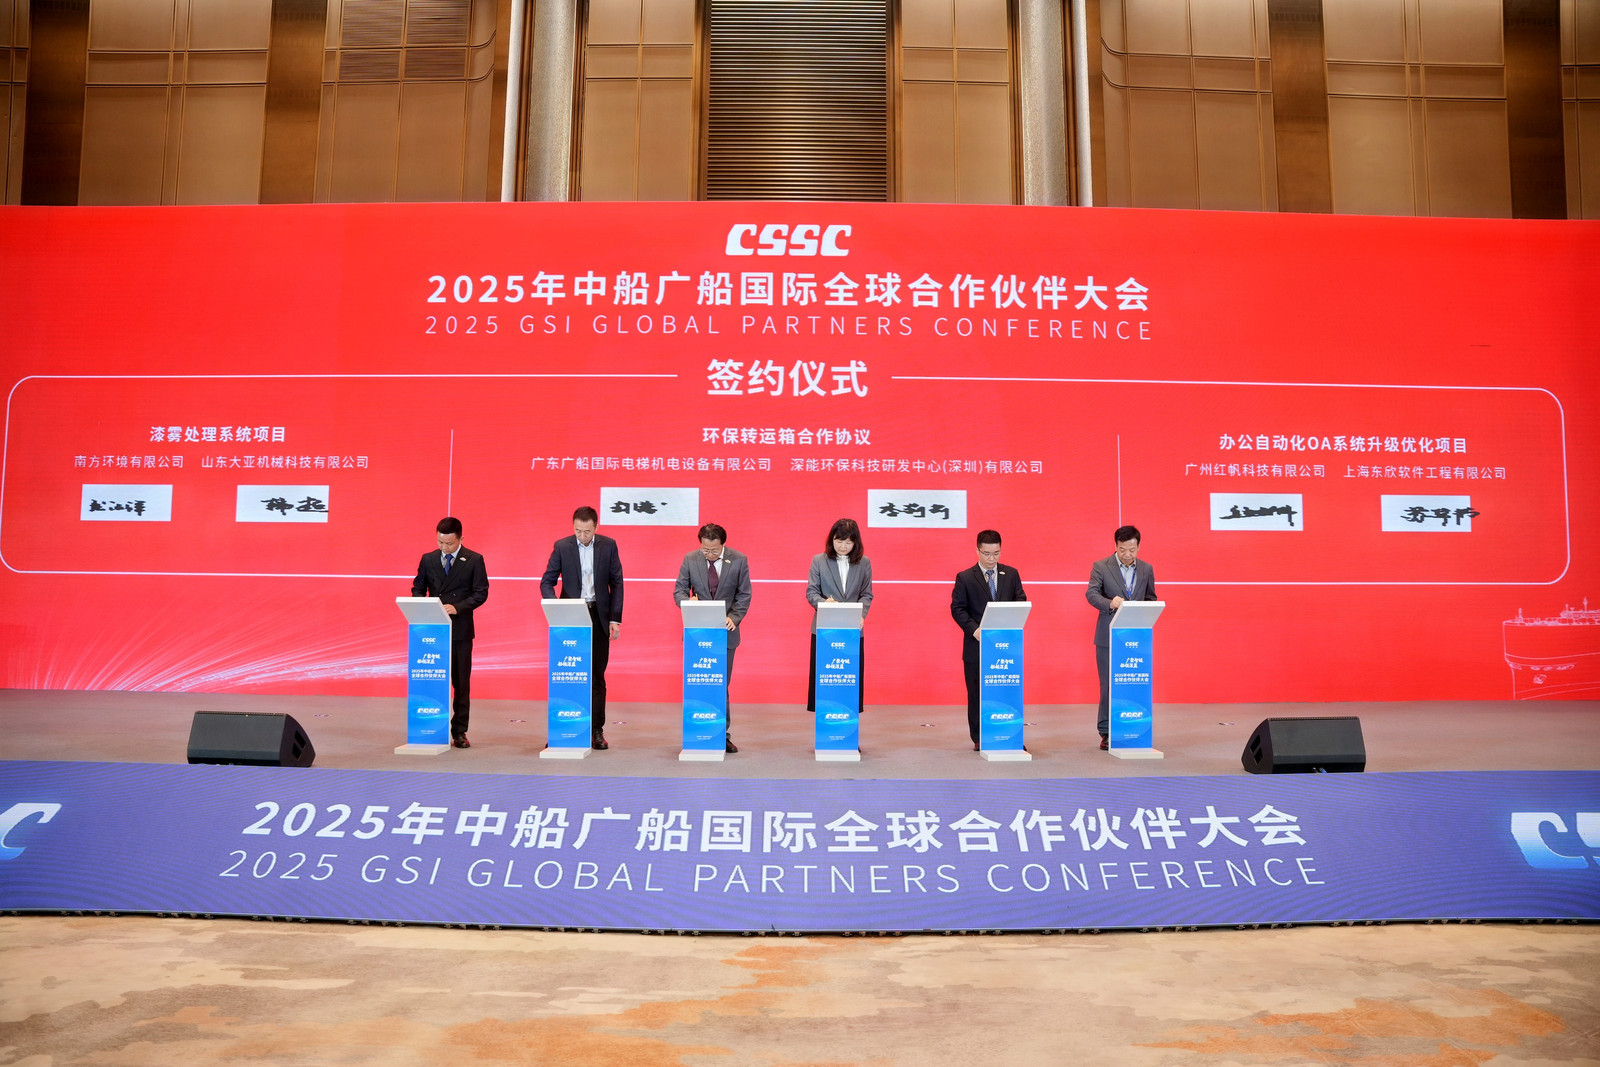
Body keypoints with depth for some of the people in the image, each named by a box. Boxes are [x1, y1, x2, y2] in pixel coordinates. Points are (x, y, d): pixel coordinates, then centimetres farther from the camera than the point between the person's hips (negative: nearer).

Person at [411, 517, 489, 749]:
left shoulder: (474, 560, -1)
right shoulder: (428, 559, 8)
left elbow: (481, 593, -5)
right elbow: (418, 589, 13)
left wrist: (457, 607, -18)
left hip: (460, 629, -2)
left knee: (461, 682, 3)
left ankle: (459, 731, 10)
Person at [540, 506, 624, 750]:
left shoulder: (608, 546, 1)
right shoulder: (562, 546, -1)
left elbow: (616, 584, 4)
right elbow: (546, 582, 0)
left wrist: (615, 619, -2)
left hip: (599, 615, 1)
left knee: (597, 676, 4)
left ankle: (596, 730, 10)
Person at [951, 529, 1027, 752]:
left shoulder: (1011, 574, 9)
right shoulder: (965, 578, 1)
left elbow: (1021, 602, 9)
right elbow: (957, 608, -2)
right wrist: (974, 629, -15)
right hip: (977, 644, -2)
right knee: (977, 693, 4)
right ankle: (979, 738, 13)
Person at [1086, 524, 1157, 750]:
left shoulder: (1147, 569, 8)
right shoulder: (1101, 567, -3)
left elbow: (1151, 599, 16)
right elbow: (1091, 593, -15)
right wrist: (1110, 603, -35)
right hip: (1109, 636, -3)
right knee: (1108, 685, 1)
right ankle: (1107, 733, 8)